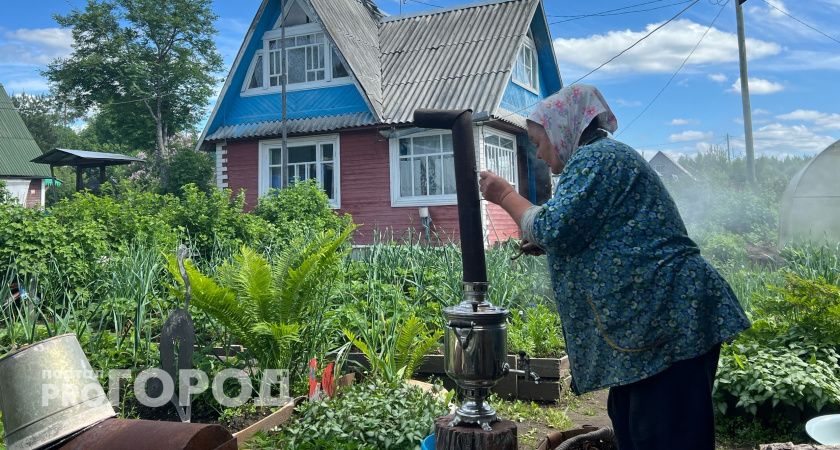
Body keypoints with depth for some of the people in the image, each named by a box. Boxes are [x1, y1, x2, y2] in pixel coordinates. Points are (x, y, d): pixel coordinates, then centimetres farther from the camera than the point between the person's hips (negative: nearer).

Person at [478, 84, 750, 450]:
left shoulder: (594, 158, -11)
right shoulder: (607, 157, 22)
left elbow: (552, 227, -21)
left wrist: (505, 194, -5)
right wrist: (544, 245, 17)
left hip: (670, 321, -11)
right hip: (649, 324, 11)